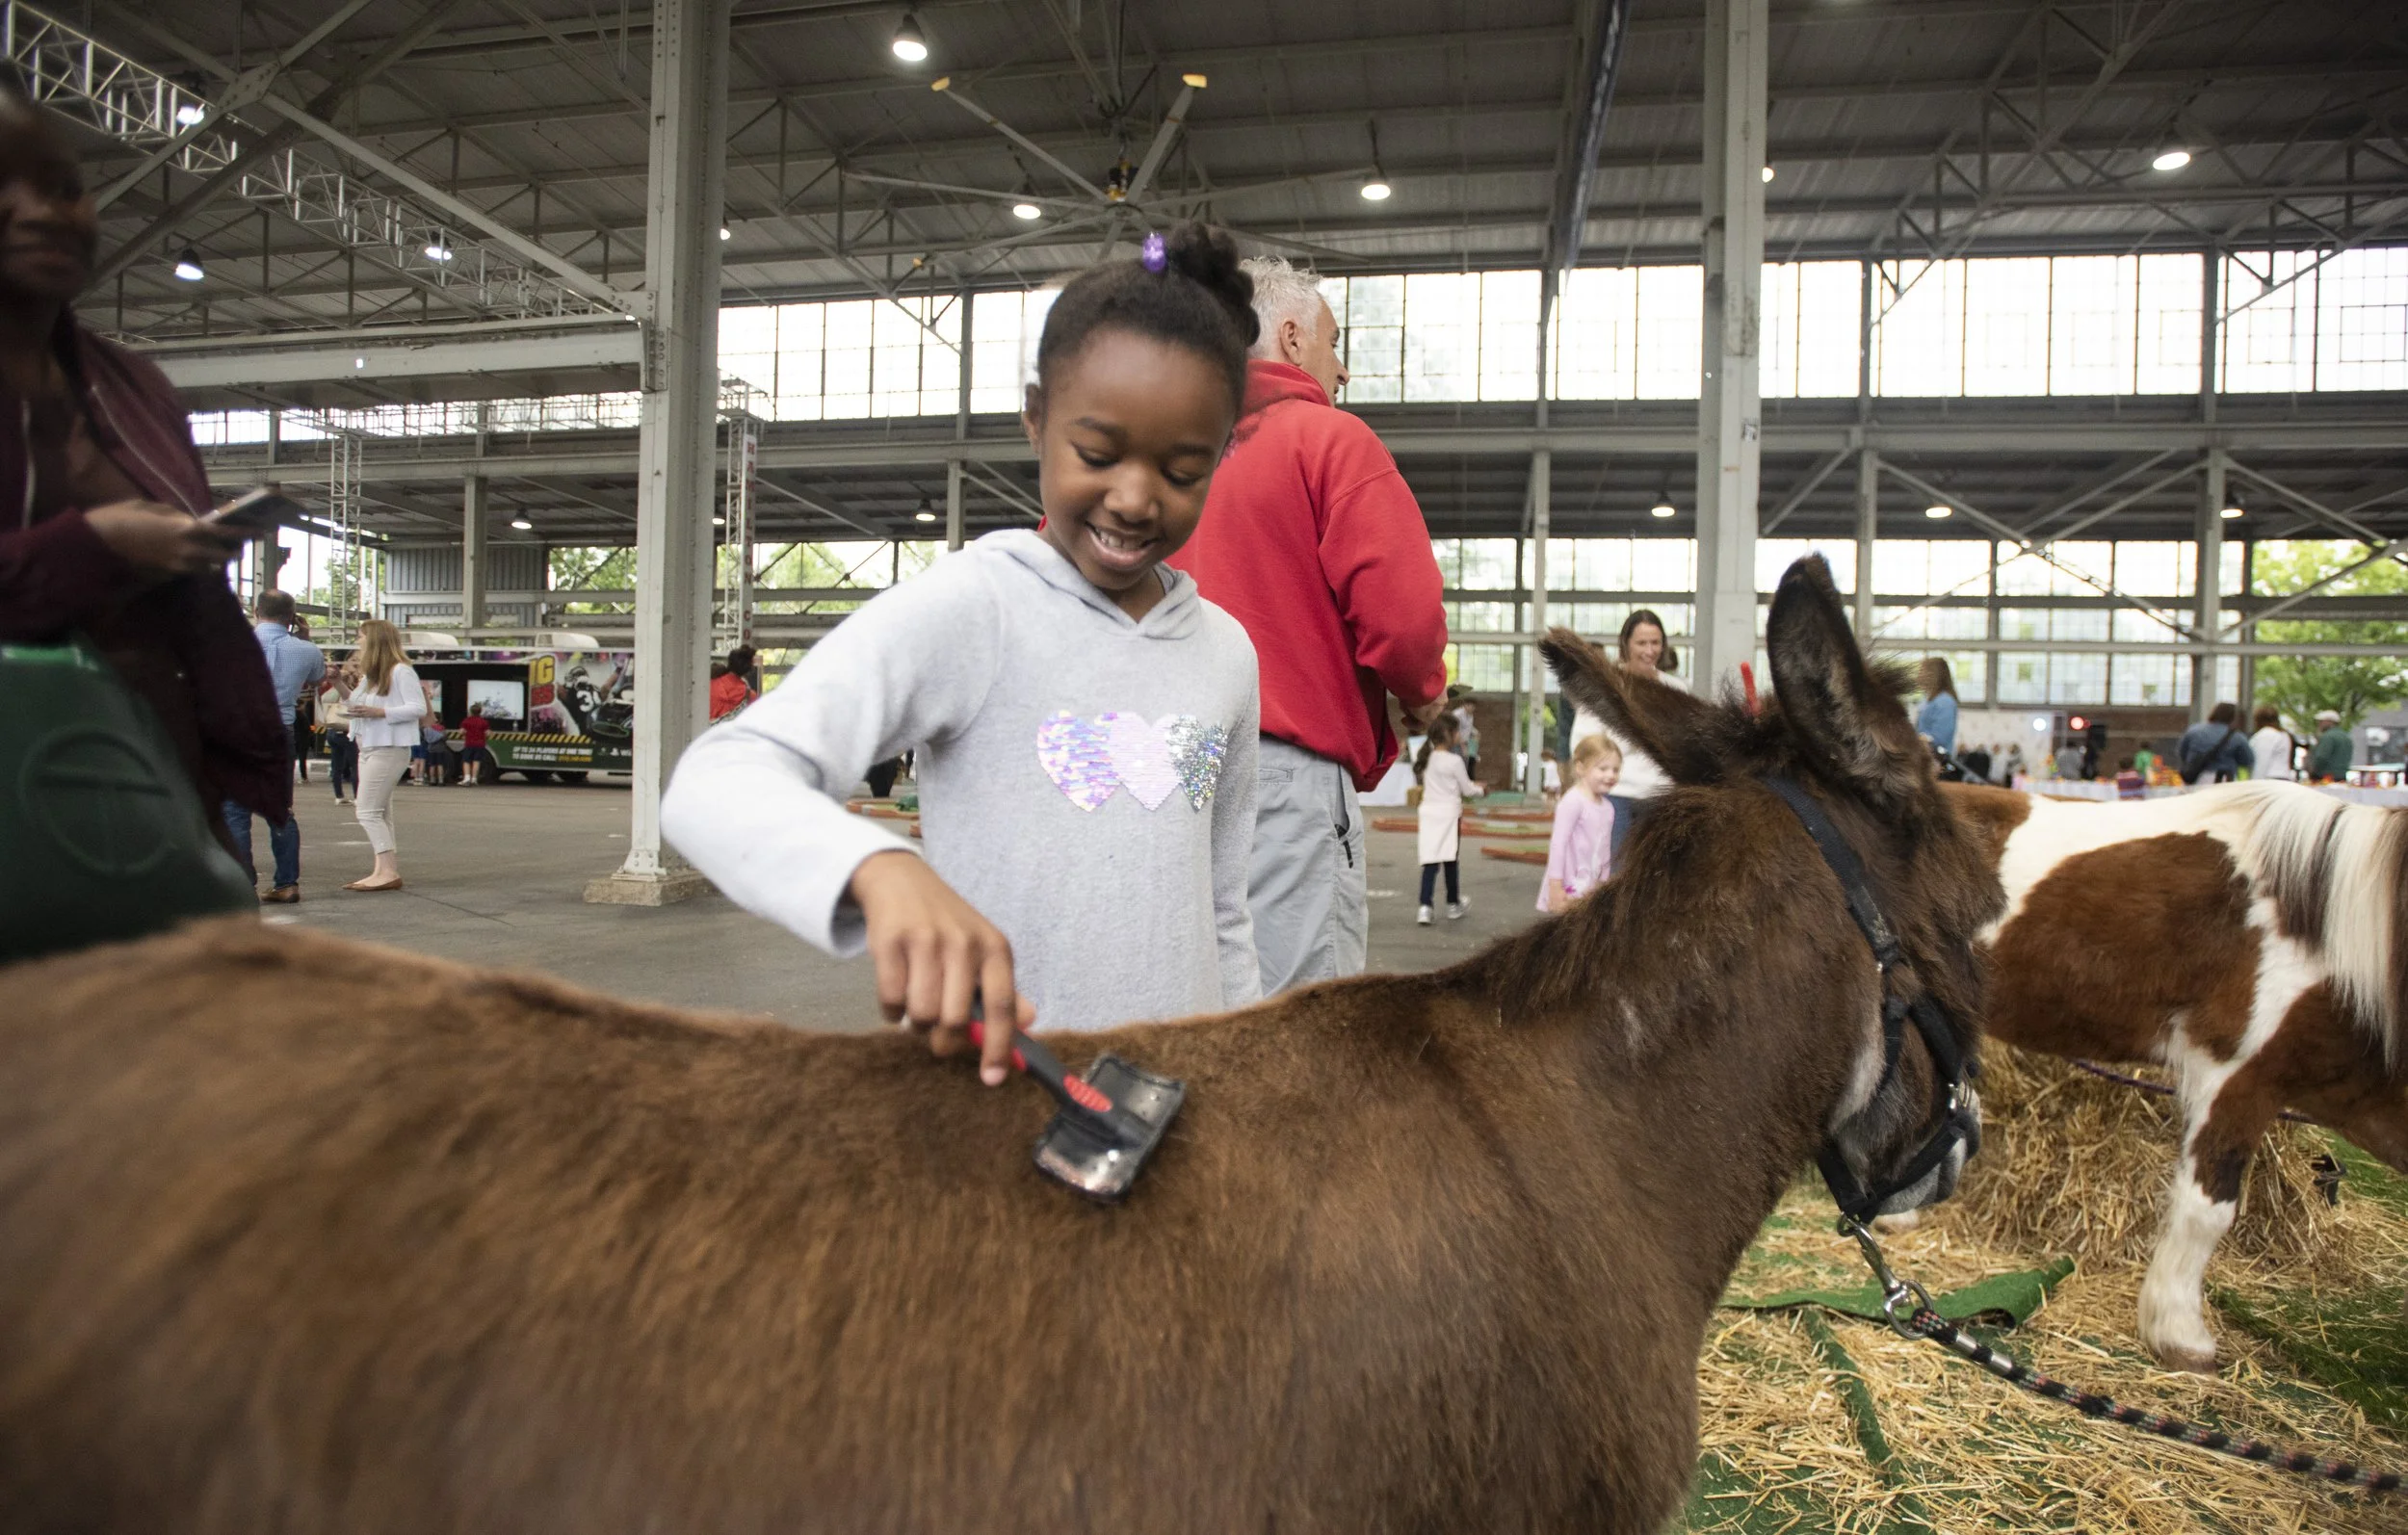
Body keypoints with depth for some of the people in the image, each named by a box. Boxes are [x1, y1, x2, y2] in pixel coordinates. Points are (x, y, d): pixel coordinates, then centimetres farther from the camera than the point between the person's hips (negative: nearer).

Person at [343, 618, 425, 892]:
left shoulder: (401, 671, -11)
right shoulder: (371, 675, 20)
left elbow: (419, 708, -18)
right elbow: (355, 705, 27)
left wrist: (378, 712, -23)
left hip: (389, 750, -10)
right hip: (368, 749, 10)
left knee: (368, 813, -15)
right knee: (380, 814, 10)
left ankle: (388, 872, -18)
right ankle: (386, 870, 12)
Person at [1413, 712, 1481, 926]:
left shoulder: (1426, 758, 4)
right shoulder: (1455, 761, -13)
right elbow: (1467, 789, -5)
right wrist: (1481, 790, 16)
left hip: (1429, 812, 4)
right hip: (1449, 813, -4)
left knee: (1430, 861, 0)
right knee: (1451, 860, 10)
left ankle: (1425, 907, -11)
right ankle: (1453, 905, 24)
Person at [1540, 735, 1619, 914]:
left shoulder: (1607, 807, 9)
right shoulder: (1573, 801, -15)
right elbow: (1558, 843, -18)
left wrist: (1604, 883, 18)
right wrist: (1555, 887, -20)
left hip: (1592, 888, 8)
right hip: (1569, 890, -8)